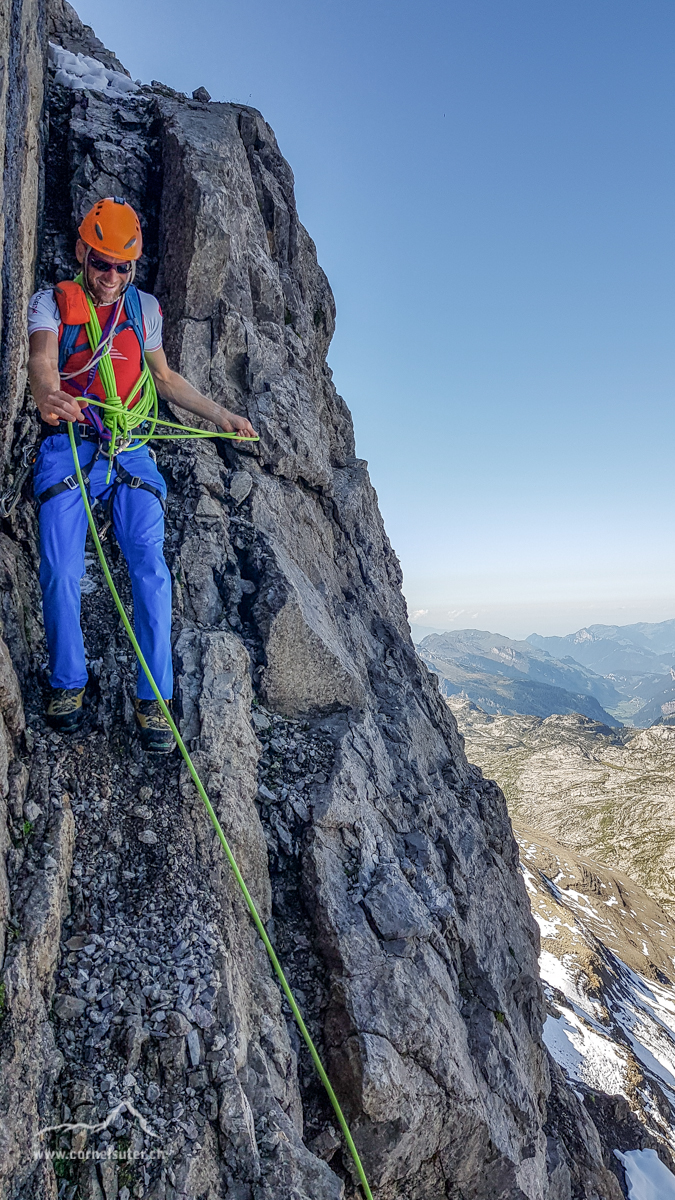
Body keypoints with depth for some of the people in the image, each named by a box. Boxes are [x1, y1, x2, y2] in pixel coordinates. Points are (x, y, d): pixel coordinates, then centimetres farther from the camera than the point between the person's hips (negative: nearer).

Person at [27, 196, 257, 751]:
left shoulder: (145, 308, 17)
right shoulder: (52, 303, 7)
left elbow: (166, 378, 27)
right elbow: (41, 360, -14)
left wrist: (219, 413, 21)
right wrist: (48, 395, -38)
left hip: (129, 449, 2)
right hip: (68, 446, -1)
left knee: (150, 565, -15)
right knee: (61, 571, -15)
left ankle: (154, 699, -8)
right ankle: (67, 682, 7)